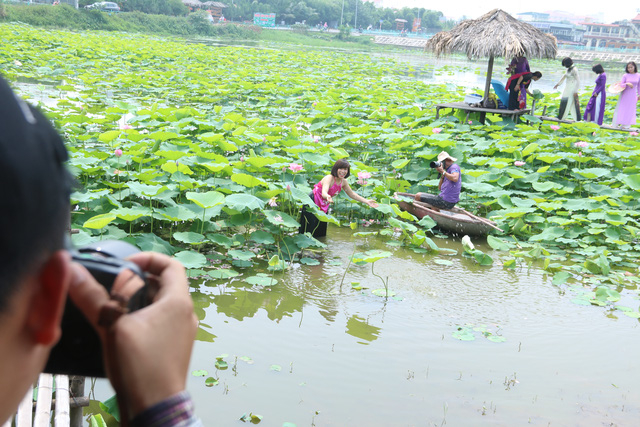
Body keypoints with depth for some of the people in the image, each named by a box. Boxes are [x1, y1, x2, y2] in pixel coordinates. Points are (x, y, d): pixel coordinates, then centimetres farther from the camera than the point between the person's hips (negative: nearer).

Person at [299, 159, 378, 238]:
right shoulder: (329, 178, -27)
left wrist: (366, 201, 7)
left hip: (324, 206, 7)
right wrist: (327, 197, -69)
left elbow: (352, 194, 11)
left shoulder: (343, 182, -4)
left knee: (321, 232, 12)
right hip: (313, 203, -7)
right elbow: (324, 192, -44)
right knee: (310, 230, -6)